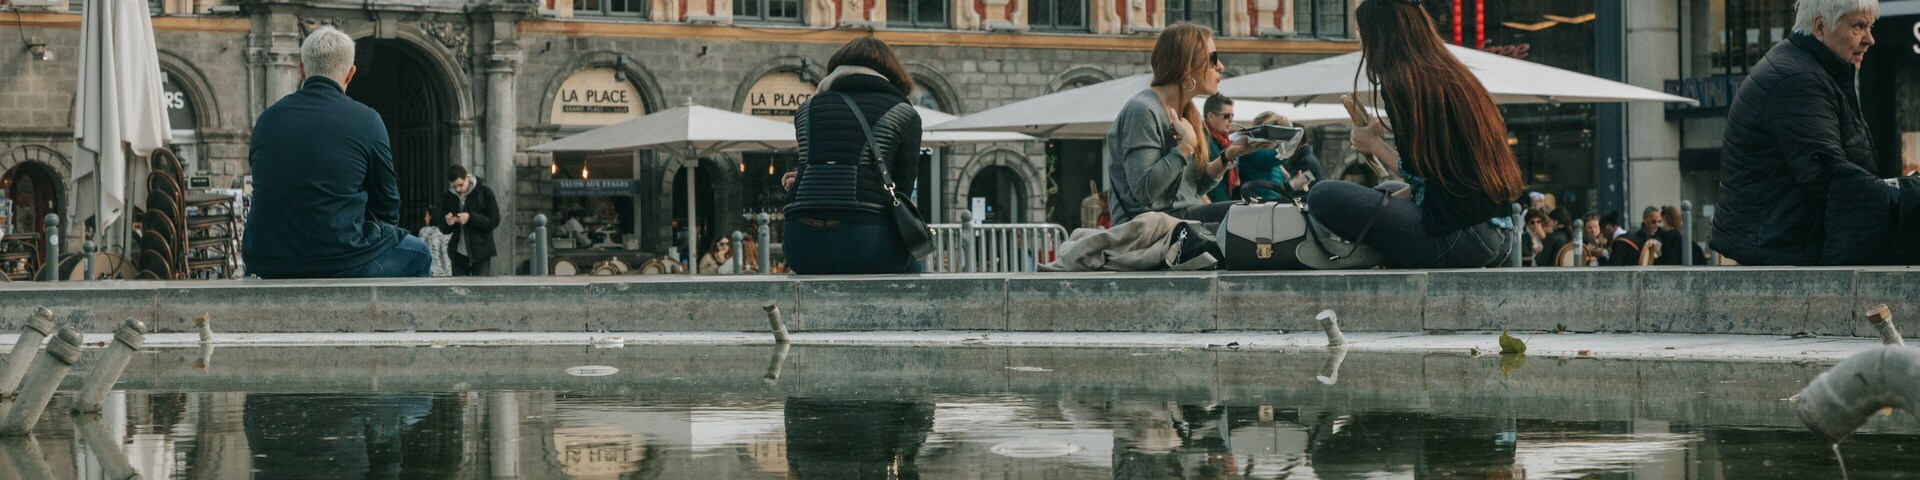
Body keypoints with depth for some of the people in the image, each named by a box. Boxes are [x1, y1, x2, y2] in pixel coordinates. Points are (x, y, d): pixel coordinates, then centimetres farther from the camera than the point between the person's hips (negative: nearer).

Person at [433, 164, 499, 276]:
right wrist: (447, 223, -14)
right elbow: (443, 229, 11)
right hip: (458, 254, 3)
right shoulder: (448, 197, 5)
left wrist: (470, 218, -21)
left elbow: (494, 221, -8)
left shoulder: (484, 193, -5)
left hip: (480, 254, -3)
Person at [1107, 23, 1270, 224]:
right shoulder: (1143, 111, -14)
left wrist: (1229, 155, 2)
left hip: (1186, 215, 9)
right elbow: (1144, 190, -22)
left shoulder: (1189, 112, 15)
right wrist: (1187, 145, -17)